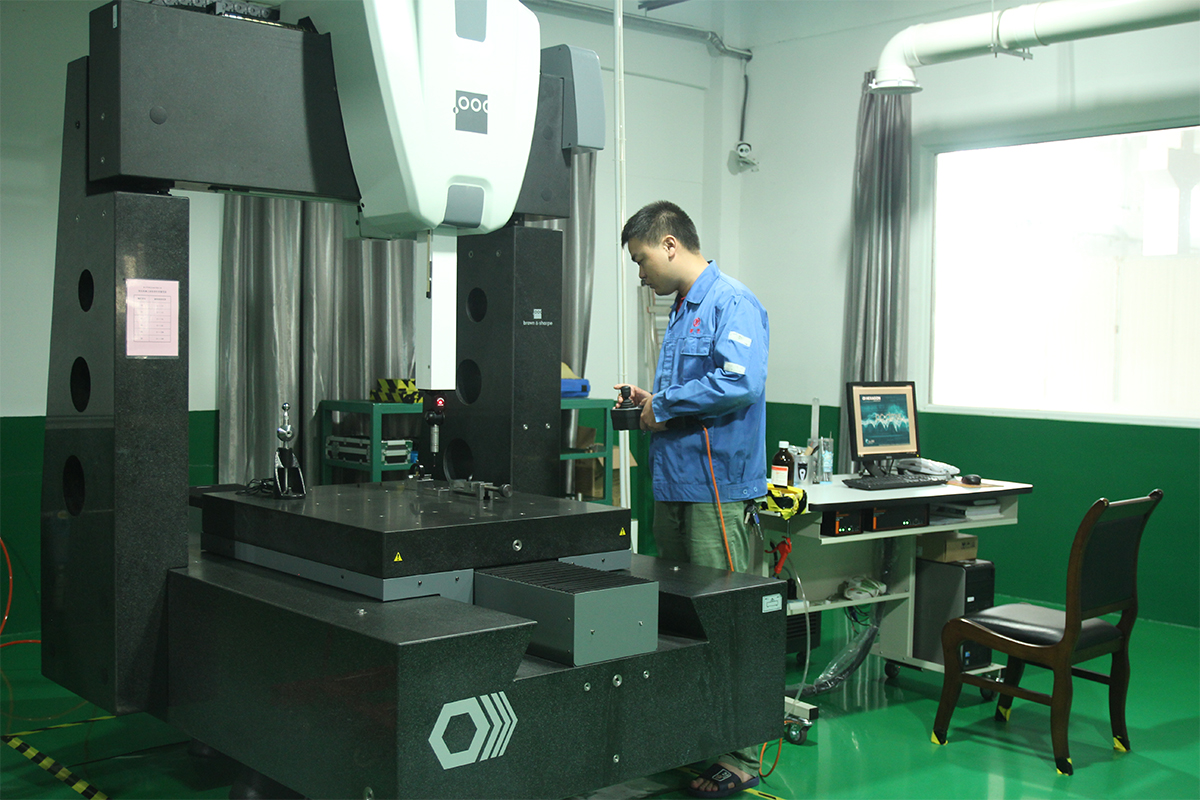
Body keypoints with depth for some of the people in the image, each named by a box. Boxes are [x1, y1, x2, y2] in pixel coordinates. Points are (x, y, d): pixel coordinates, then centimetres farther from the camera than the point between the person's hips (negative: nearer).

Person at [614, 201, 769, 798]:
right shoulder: (681, 312, 19)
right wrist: (648, 401, 9)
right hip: (672, 484, 10)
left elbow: (740, 382, -27)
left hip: (716, 489, -10)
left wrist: (665, 405, -17)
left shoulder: (732, 302, -12)